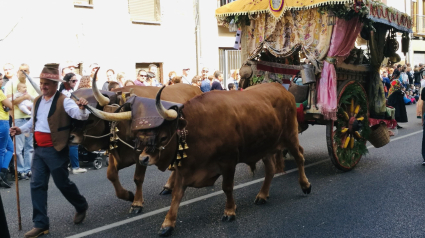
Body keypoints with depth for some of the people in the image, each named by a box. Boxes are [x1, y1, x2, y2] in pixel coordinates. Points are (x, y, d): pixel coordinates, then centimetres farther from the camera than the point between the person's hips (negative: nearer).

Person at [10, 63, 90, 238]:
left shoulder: (64, 101, -13)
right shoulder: (38, 101, 10)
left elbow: (80, 115, -28)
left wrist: (82, 108, -49)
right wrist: (21, 129, 9)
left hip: (56, 150, -7)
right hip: (39, 149, 7)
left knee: (63, 183, 5)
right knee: (37, 185, 6)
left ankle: (81, 207, 33)